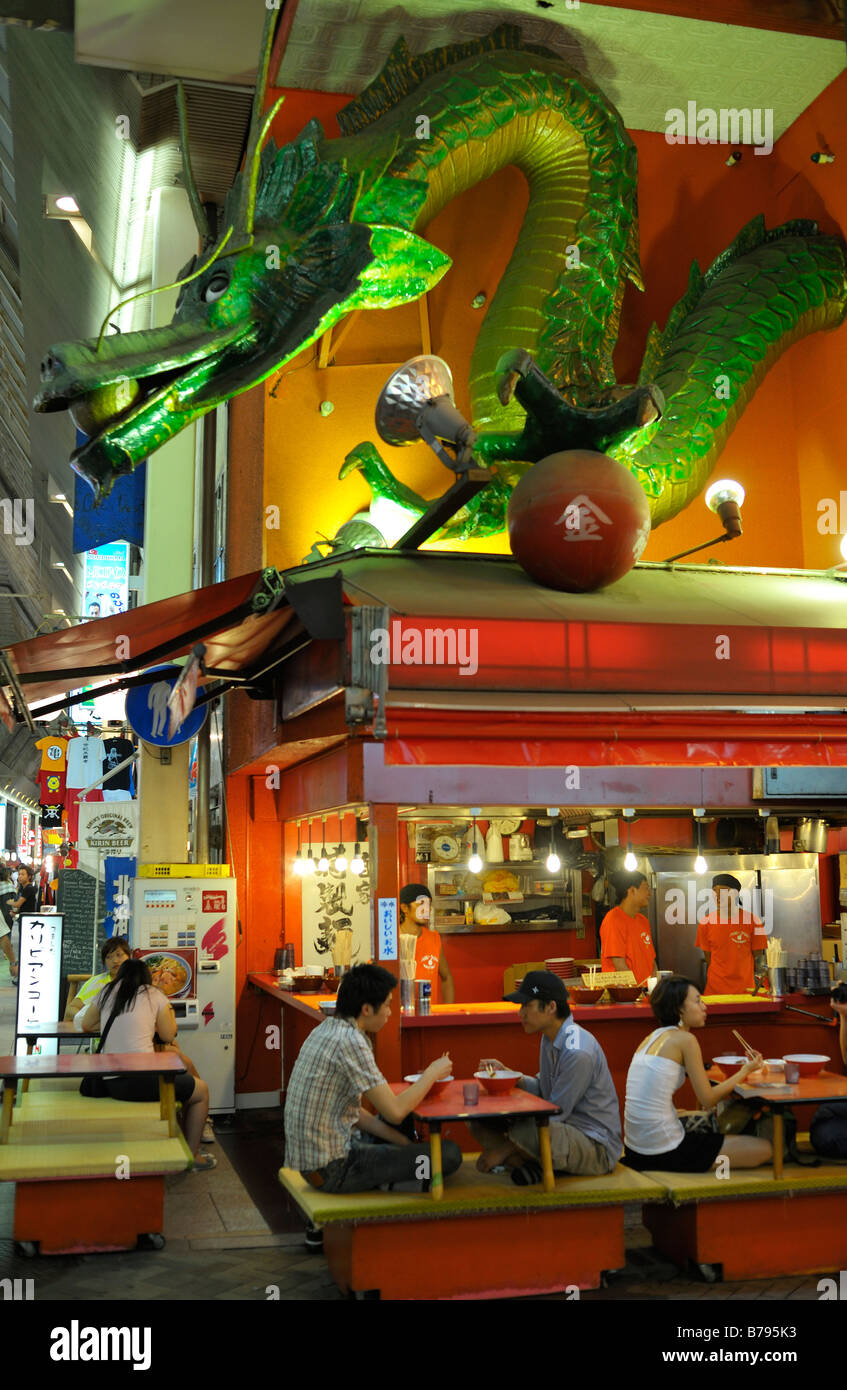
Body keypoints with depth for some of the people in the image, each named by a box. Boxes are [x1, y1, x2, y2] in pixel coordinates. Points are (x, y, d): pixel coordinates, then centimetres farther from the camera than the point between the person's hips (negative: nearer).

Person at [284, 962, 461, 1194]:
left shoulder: (327, 1029, 8)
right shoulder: (350, 1041, -21)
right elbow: (395, 1111, -23)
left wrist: (404, 1142, 9)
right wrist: (433, 1072, -7)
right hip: (332, 1169, -10)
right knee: (449, 1154, -8)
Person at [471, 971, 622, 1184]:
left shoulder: (578, 1052, -25)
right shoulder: (550, 1038, 6)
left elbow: (555, 1113, -21)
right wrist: (505, 1073, 0)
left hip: (597, 1148, -9)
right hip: (561, 1128, 9)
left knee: (525, 1132, -40)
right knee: (478, 1122, 2)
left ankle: (506, 1150, -7)